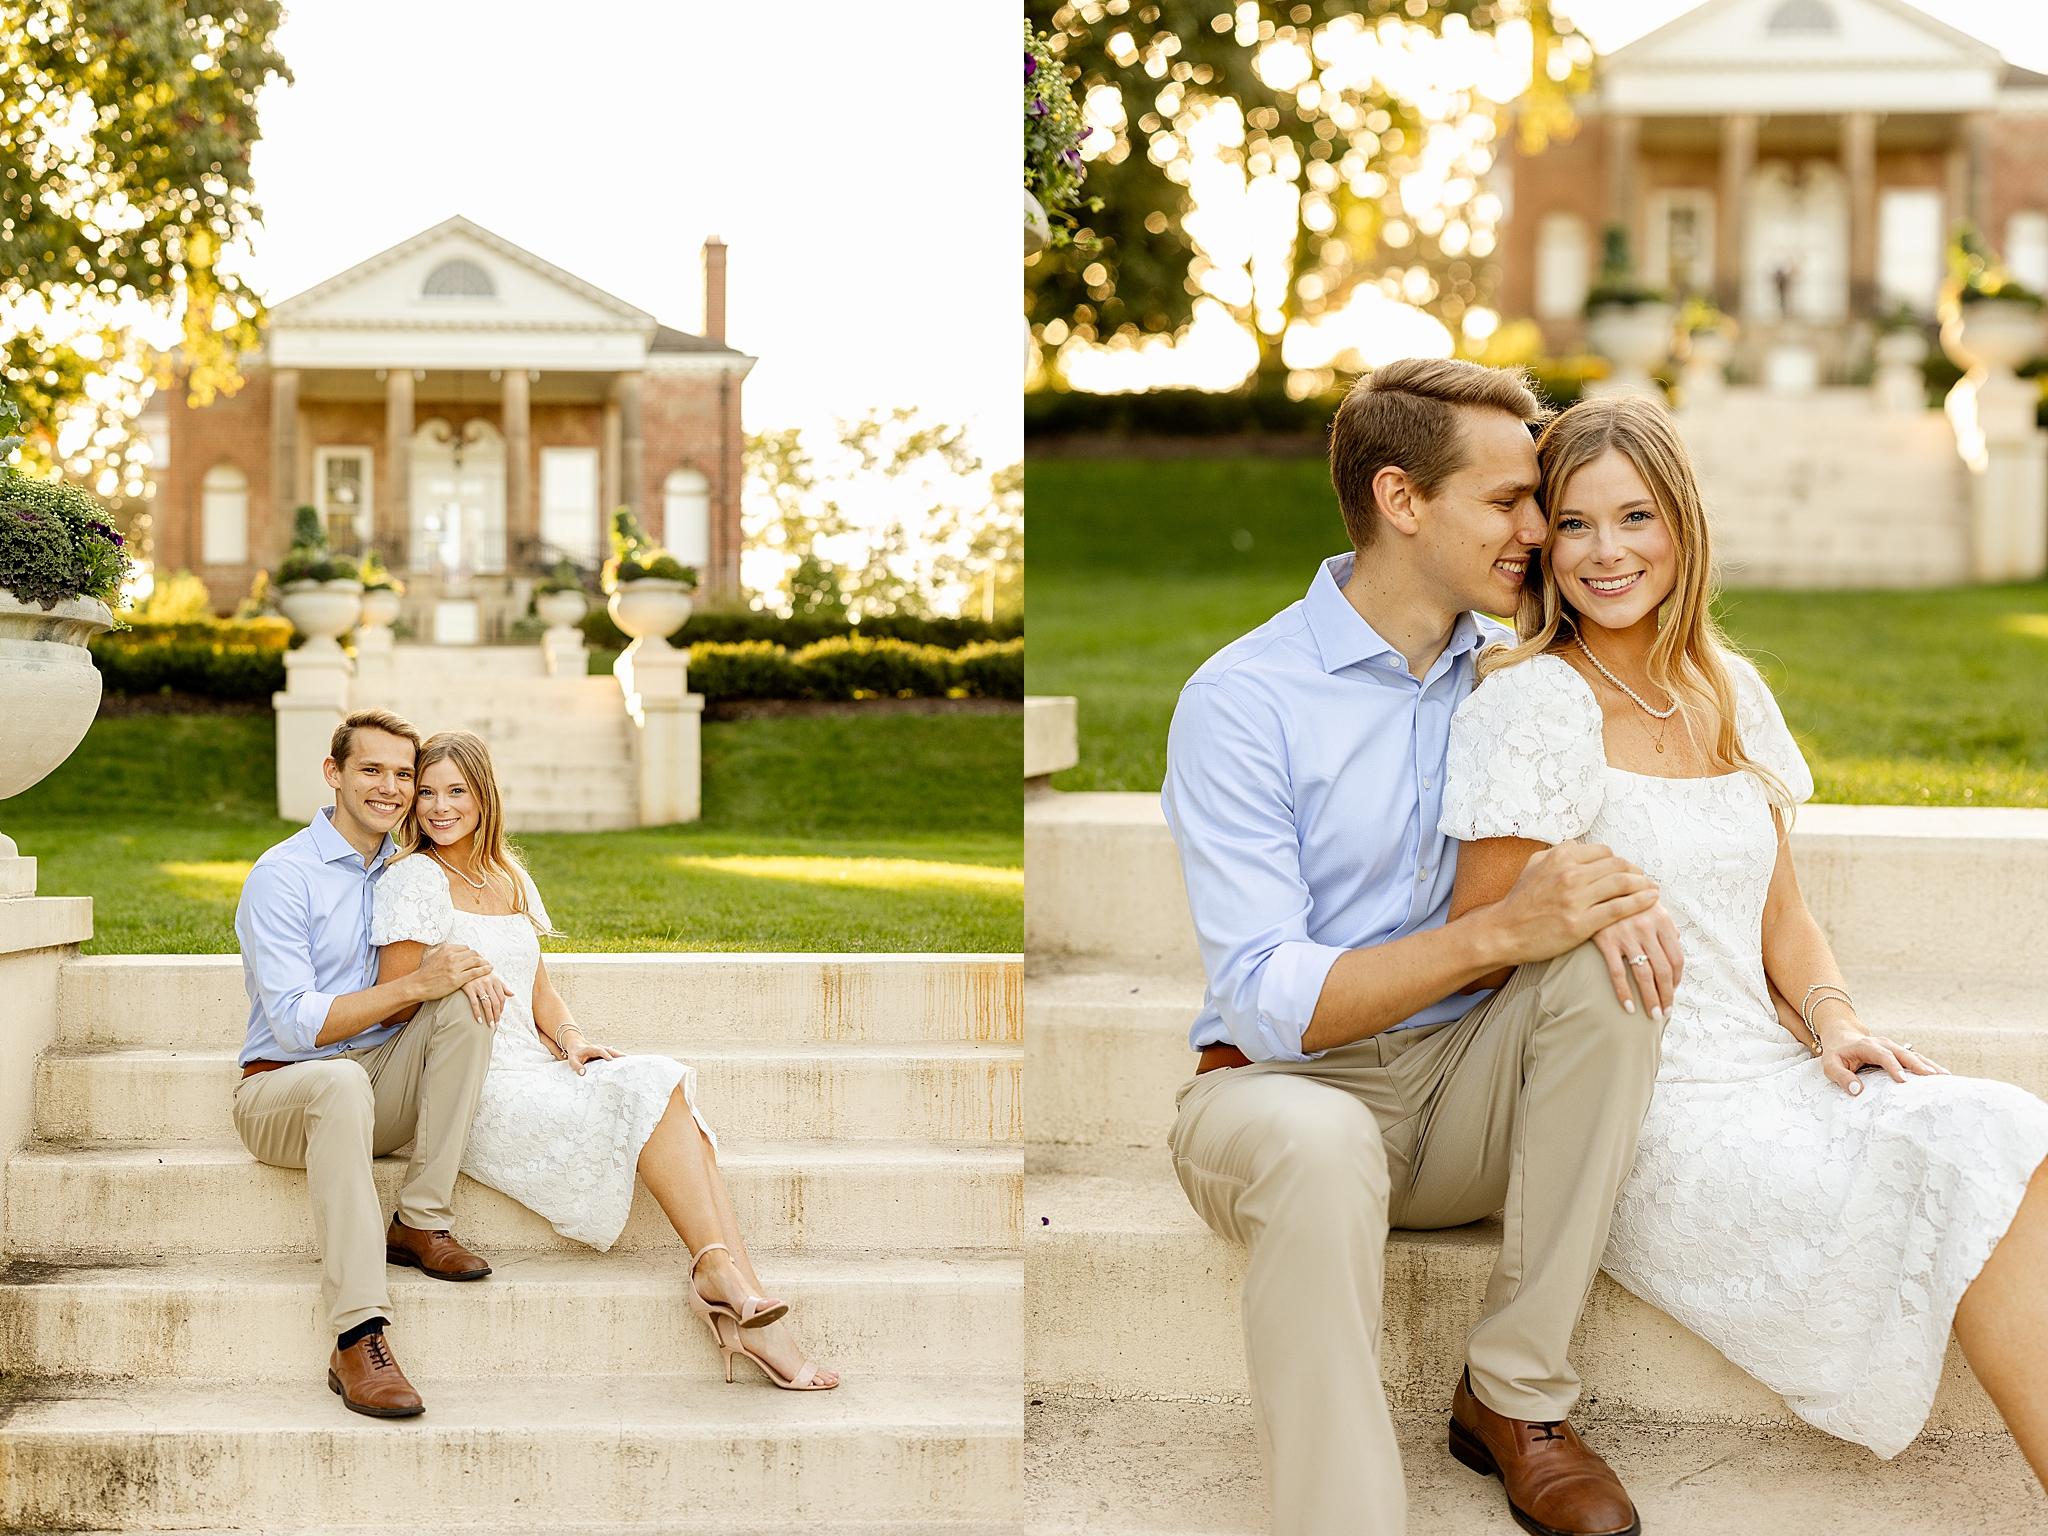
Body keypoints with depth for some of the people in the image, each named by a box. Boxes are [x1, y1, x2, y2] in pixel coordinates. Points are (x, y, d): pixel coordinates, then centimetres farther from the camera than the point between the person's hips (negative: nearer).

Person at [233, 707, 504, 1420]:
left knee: (464, 1006, -20)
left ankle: (420, 1222, -19)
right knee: (341, 1080, -40)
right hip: (280, 1088, -5)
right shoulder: (283, 875, -10)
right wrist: (415, 984, -25)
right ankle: (357, 1342, -47)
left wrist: (456, 972, -11)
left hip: (380, 1091, 6)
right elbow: (296, 1023, -18)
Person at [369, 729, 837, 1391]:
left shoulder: (509, 878, 19)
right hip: (470, 1089, -6)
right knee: (648, 1092, -25)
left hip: (536, 1075, 6)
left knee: (664, 1082, -21)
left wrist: (570, 1038, 2)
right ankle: (720, 1273, -25)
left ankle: (739, 1295, -32)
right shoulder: (416, 878, -2)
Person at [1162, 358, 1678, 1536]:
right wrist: (1500, 931, -30)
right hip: (1285, 1082, -5)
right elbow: (1270, 1002, -18)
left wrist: (1607, 892, -15)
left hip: (1465, 1086, 5)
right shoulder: (1241, 700, -12)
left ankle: (1516, 1395, -16)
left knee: (1605, 968, -24)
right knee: (1321, 1149, -39)